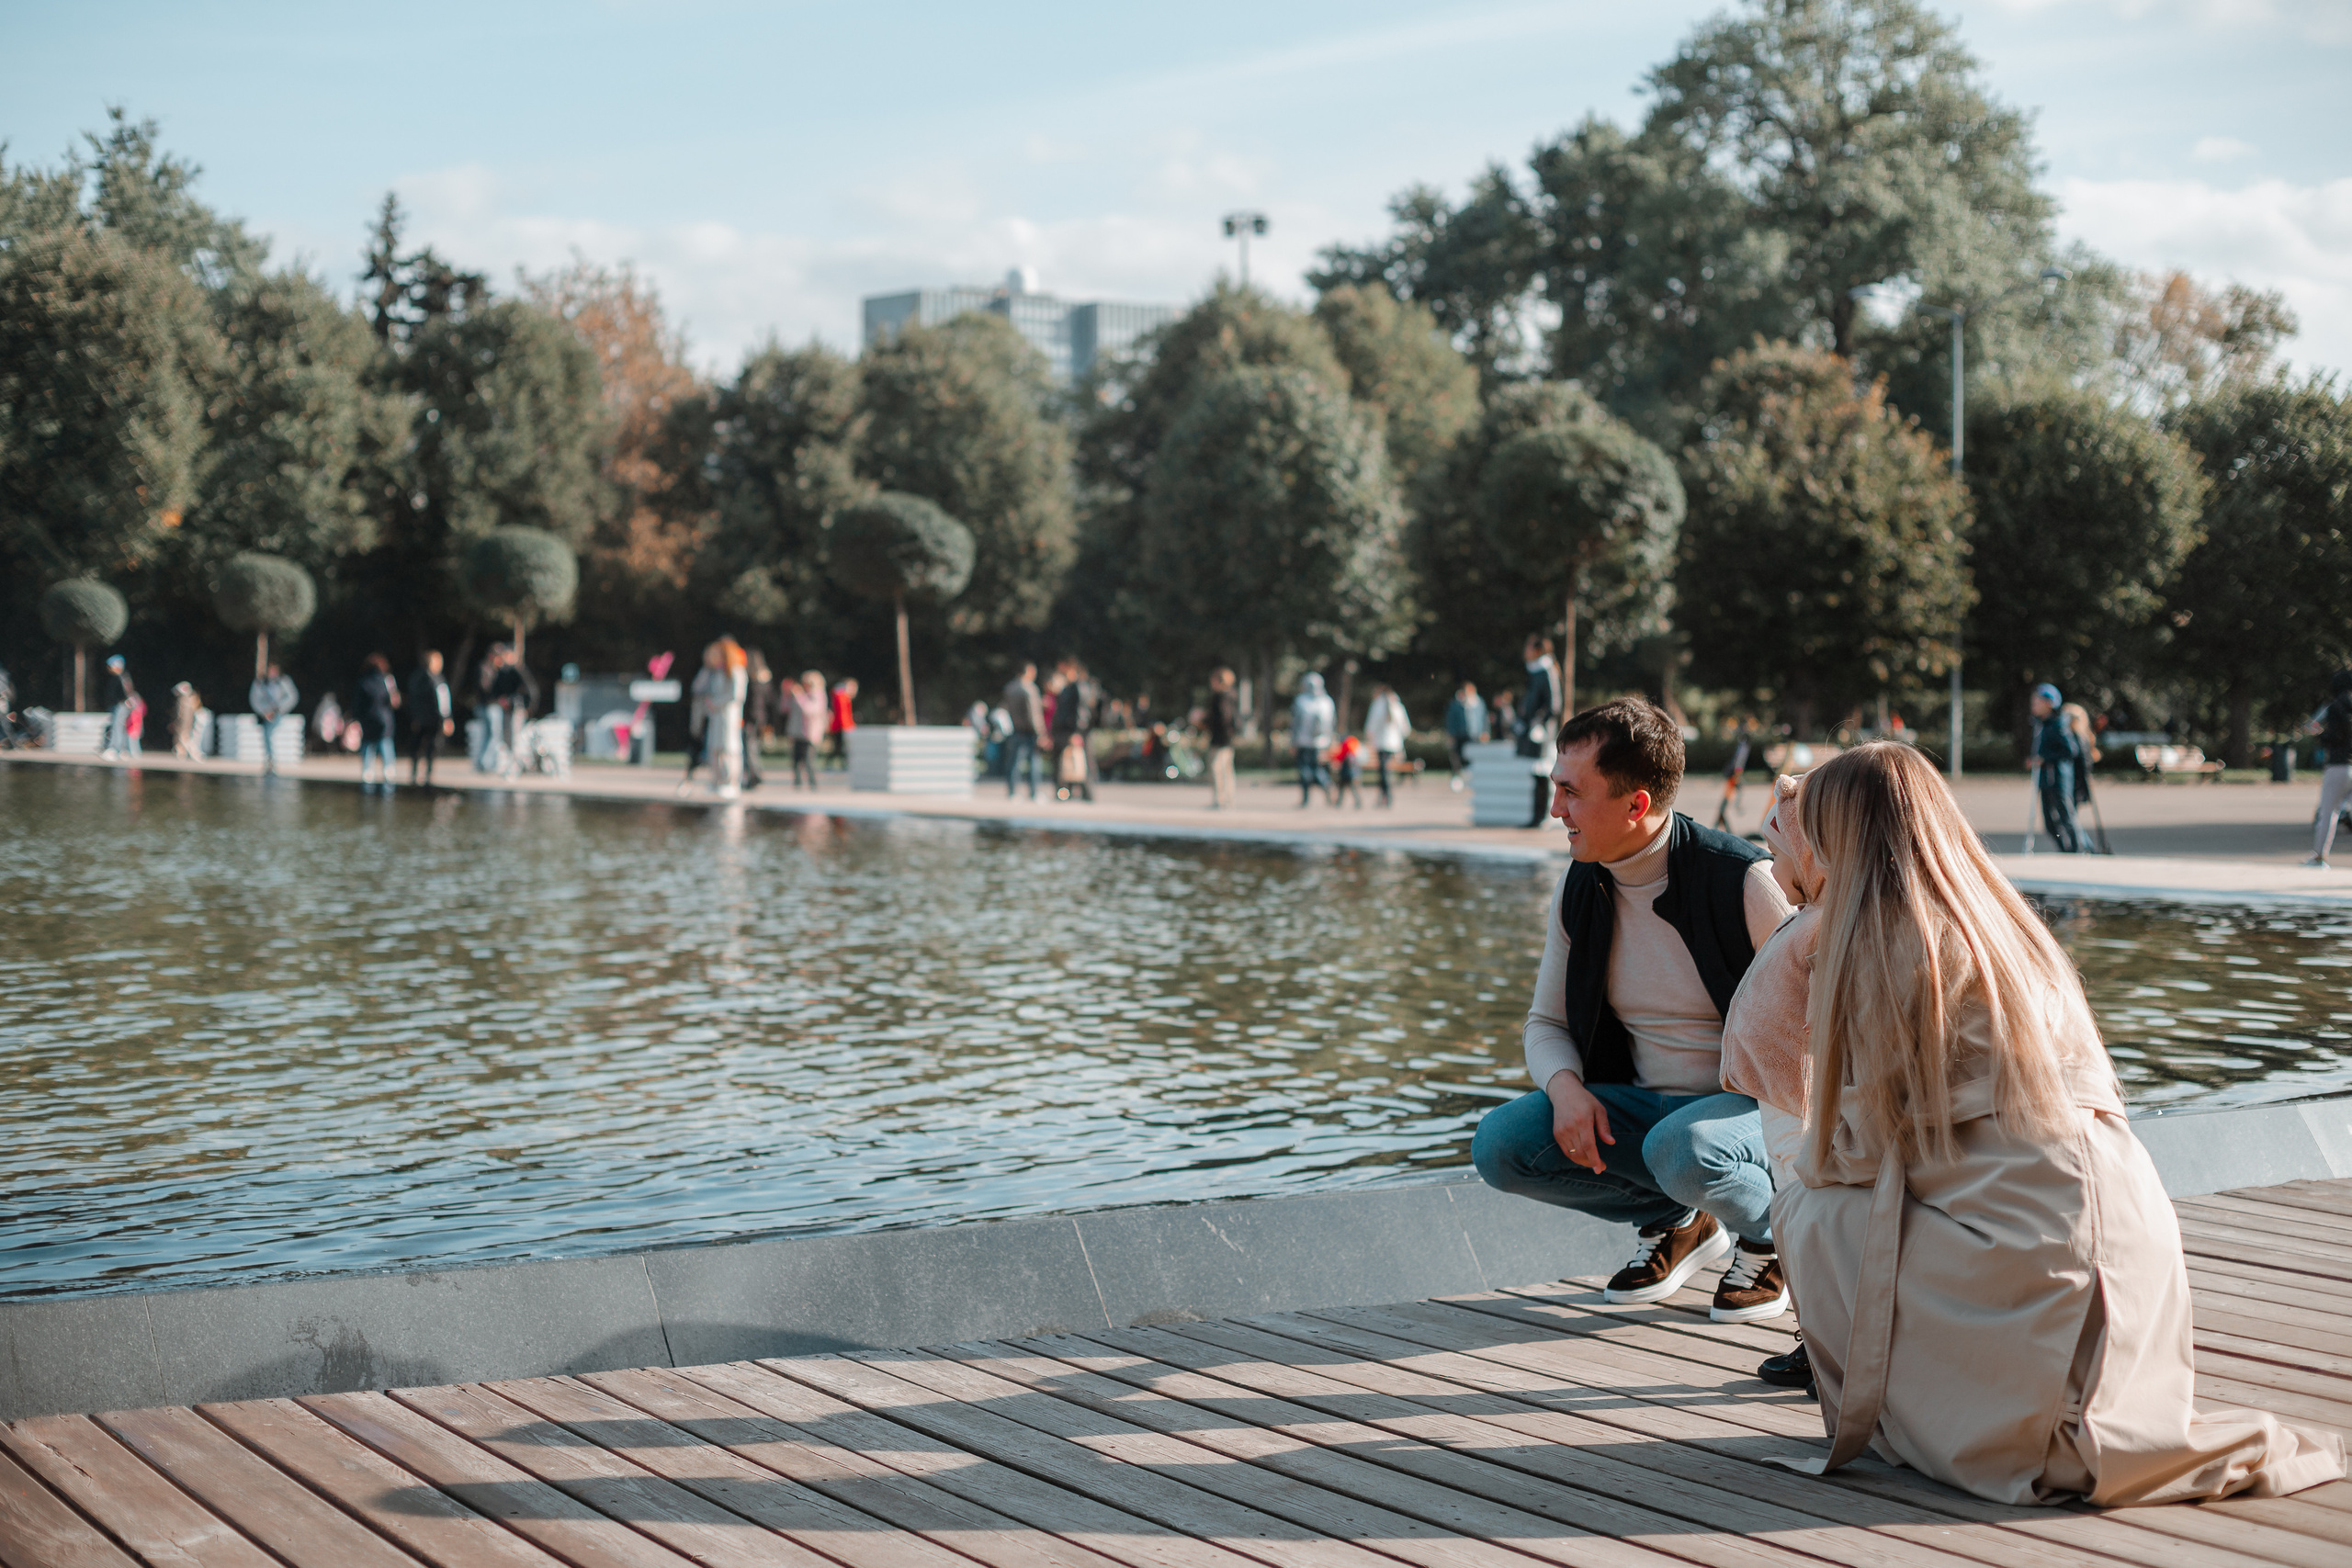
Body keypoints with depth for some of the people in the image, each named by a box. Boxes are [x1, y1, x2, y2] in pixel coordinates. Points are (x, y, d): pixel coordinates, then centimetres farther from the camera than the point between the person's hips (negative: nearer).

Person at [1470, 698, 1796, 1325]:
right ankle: (1673, 1220, 8)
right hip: (1641, 1105, 6)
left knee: (1681, 1148, -39)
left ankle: (1772, 1233, -2)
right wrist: (1565, 1086, -12)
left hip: (1756, 1106, -6)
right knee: (1500, 1144, -16)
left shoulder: (1742, 881, -18)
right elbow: (1546, 1022, 9)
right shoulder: (1579, 891, 0)